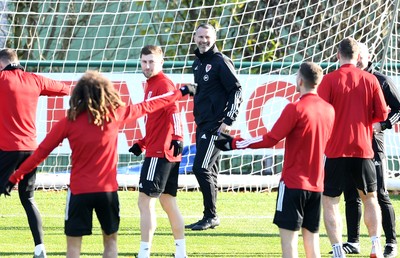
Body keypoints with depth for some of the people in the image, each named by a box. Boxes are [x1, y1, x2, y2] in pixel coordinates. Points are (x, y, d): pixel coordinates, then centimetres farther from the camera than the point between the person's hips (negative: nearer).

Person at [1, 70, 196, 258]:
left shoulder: (69, 122, -5)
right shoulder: (115, 115, -2)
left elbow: (41, 152, -4)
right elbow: (147, 107, 11)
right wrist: (180, 93, 25)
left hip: (79, 191, -1)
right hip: (107, 190, 2)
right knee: (110, 241, 17)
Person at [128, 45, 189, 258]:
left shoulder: (163, 84, -11)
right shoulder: (151, 85, 18)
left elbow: (173, 111, -26)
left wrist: (177, 138, -38)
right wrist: (142, 144, 18)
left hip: (160, 152, -10)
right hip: (162, 152, 10)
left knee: (145, 201, -9)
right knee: (168, 202, 14)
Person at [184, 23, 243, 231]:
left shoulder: (221, 62, -9)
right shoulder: (197, 63, 16)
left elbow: (236, 91, -13)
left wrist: (228, 121, -17)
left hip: (216, 125, -9)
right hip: (202, 125, 9)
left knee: (201, 167, -13)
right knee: (209, 170, 11)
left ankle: (211, 216, -7)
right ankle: (209, 217, 15)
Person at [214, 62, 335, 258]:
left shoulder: (295, 109, -14)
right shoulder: (328, 110, 5)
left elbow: (270, 140, -15)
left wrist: (233, 143, -9)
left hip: (293, 182, -6)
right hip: (316, 184, 6)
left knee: (288, 234, -3)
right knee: (311, 236, 9)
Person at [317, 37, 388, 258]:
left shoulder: (329, 80, -8)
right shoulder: (370, 80, 0)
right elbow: (382, 114, 2)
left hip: (336, 151, -3)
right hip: (363, 149, 3)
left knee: (329, 202, 4)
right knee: (370, 198, 21)